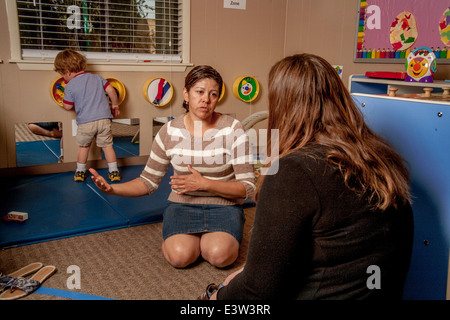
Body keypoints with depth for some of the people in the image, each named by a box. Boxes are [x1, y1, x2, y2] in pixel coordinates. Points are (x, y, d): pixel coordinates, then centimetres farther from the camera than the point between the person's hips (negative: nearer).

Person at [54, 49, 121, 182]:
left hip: (85, 122, -2)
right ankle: (114, 172, 9)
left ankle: (80, 172, 26)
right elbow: (111, 91, 4)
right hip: (104, 118, 2)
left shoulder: (70, 86, -1)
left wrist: (63, 101, 26)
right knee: (107, 145, 9)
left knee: (83, 146, 18)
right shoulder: (96, 77, 8)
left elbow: (67, 106, 3)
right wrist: (115, 105, 18)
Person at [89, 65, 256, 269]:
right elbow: (148, 181, 5)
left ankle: (211, 237, 5)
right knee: (179, 256, -27)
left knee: (219, 255, -28)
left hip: (223, 205, 0)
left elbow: (248, 188, -9)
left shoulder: (233, 129, -8)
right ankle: (181, 235, 6)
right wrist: (112, 189, -13)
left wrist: (204, 183, -21)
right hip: (182, 204, 1)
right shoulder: (169, 131, -1)